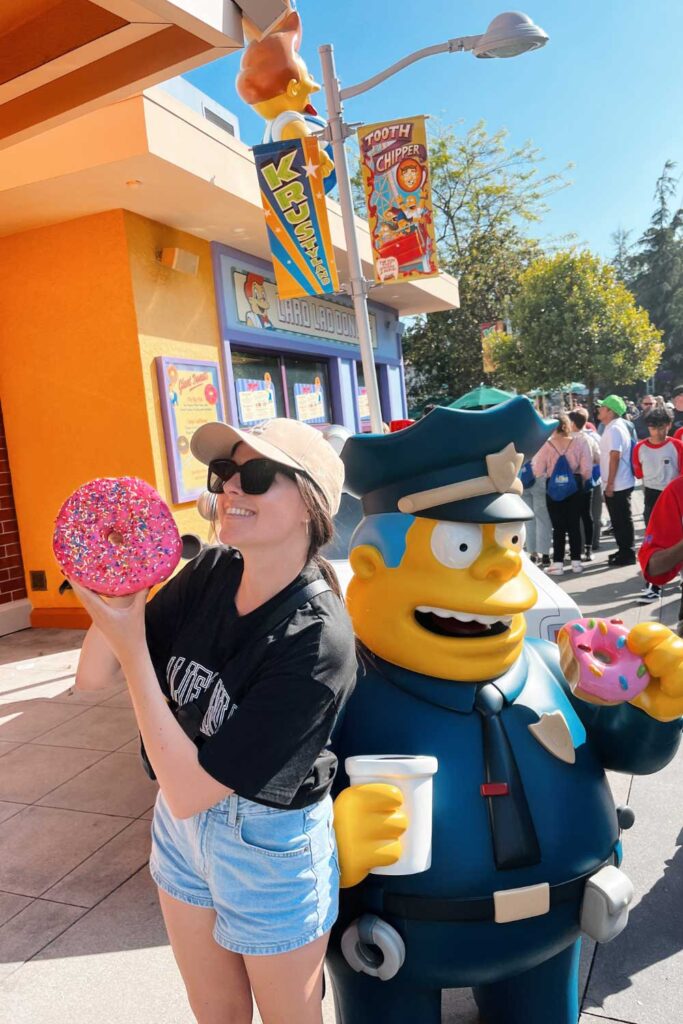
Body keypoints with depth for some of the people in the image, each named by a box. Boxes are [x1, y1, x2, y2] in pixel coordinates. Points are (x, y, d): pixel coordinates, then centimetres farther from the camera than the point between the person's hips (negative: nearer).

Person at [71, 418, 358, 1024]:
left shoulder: (316, 640, -31)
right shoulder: (213, 571, -13)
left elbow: (188, 791, -28)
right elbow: (93, 677, -7)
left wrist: (133, 645, -29)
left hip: (271, 845, -5)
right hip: (183, 826, 6)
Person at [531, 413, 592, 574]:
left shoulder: (547, 444, -9)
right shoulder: (580, 442, -6)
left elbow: (538, 471, -8)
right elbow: (586, 469, -6)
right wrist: (582, 482, 12)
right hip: (575, 485, 1)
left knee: (558, 526, 5)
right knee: (574, 524, 11)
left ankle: (558, 563, 6)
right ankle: (576, 561, 15)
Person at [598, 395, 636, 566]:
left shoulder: (614, 429, -17)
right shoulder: (614, 427, 14)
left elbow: (615, 457, -22)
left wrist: (610, 484, -21)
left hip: (617, 485, -10)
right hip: (618, 484, 10)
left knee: (622, 521, -1)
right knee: (619, 520, 16)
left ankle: (627, 554, 6)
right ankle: (623, 551, 25)